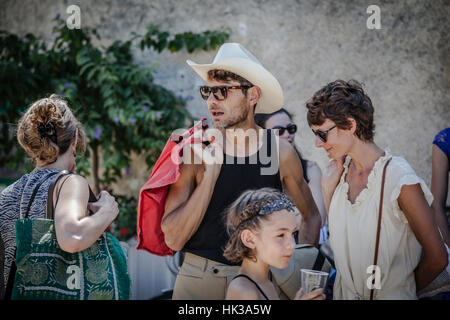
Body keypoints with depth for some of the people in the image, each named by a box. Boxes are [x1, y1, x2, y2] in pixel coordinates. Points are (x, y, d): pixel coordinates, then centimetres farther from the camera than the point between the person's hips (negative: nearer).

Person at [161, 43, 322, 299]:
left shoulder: (281, 153, -5)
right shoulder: (195, 152, -8)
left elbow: (311, 216, 10)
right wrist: (211, 172, -19)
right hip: (198, 278, -1)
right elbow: (173, 239, -14)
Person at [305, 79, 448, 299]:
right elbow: (337, 235, 3)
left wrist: (402, 291, -2)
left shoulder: (400, 180, -19)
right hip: (343, 293, 6)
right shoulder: (340, 170, 0)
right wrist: (327, 188, -5)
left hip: (389, 296, -6)